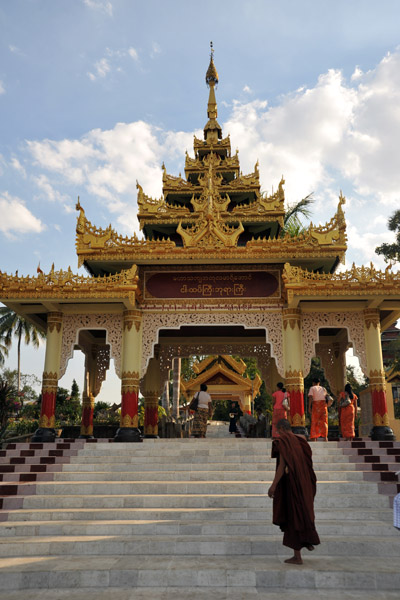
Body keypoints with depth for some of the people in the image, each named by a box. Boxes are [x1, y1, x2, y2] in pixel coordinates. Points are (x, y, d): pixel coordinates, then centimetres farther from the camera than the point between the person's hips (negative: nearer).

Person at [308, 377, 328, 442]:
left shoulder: (312, 388, 5)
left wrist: (309, 407, -9)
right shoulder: (323, 388, 18)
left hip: (315, 405, -3)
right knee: (324, 421, 6)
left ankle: (313, 437, -2)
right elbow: (326, 397, 12)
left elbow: (310, 397, -8)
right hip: (323, 404, 3)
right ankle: (325, 437, -1)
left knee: (314, 421, 1)